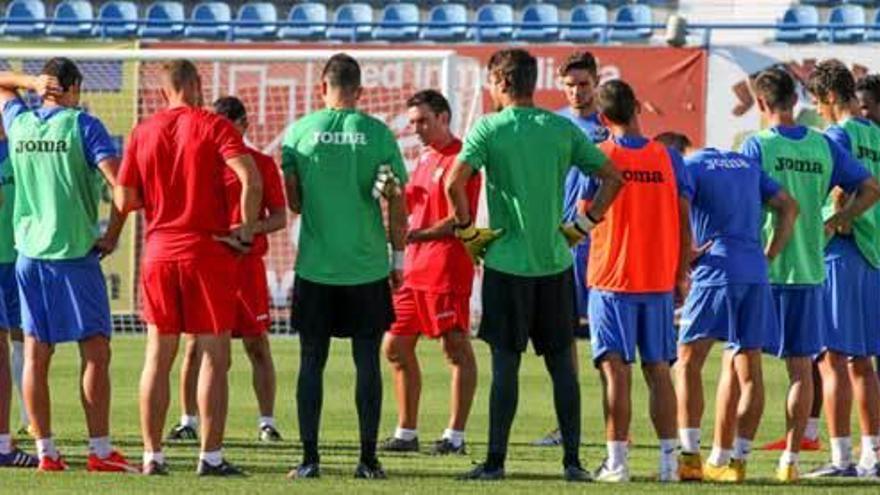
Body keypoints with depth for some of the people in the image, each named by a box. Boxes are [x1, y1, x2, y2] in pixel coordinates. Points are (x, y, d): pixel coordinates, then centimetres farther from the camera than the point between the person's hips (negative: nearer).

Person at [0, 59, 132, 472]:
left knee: (35, 356, 5)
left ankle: (45, 451, 4)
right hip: (75, 252, -5)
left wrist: (33, 82, 9)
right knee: (95, 352, -2)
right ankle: (100, 450, -6)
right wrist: (112, 235, -4)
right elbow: (121, 184, -17)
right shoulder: (82, 126, -7)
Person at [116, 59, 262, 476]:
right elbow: (251, 180, -17)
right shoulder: (212, 126, -5)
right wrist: (245, 234, -7)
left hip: (159, 252, 3)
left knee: (157, 358, 9)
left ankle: (152, 455, 8)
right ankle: (210, 456, 0)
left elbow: (124, 200, 5)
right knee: (213, 357, 2)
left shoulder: (142, 133, 5)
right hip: (208, 252, -3)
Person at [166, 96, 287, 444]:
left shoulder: (262, 164, 5)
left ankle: (267, 422, 5)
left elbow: (280, 218, 4)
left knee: (257, 344, -1)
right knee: (195, 344, 0)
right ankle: (188, 421, 7)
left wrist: (250, 228, -14)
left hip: (247, 262, -1)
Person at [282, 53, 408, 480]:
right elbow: (396, 199, -3)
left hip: (315, 265, 0)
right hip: (368, 266, 0)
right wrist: (398, 257, 6)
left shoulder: (299, 131, -1)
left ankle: (309, 457, 3)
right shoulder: (378, 133, -3)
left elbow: (293, 200, 3)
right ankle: (368, 459, 5)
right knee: (367, 362, 6)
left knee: (312, 362, 6)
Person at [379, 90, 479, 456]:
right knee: (396, 346, 10)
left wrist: (415, 236, -21)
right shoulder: (425, 158, 18)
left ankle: (455, 435, -2)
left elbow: (459, 220, -15)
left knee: (457, 349, -4)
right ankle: (406, 433, 17)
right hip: (414, 268, 10)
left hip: (447, 270, -10)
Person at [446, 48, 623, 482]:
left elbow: (455, 182, -17)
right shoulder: (562, 129, 5)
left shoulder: (489, 128, -6)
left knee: (505, 363, 0)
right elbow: (613, 177, 5)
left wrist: (467, 230, -4)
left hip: (507, 262, -3)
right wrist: (584, 225, 10)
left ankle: (495, 461, 2)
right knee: (561, 362, 8)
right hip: (555, 262, 3)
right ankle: (572, 460, 7)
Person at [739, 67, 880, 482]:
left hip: (762, 271, -4)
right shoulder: (824, 147, 5)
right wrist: (832, 224, 11)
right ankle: (791, 457, 7)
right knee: (801, 366, 7)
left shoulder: (758, 146, -7)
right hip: (810, 269, 4)